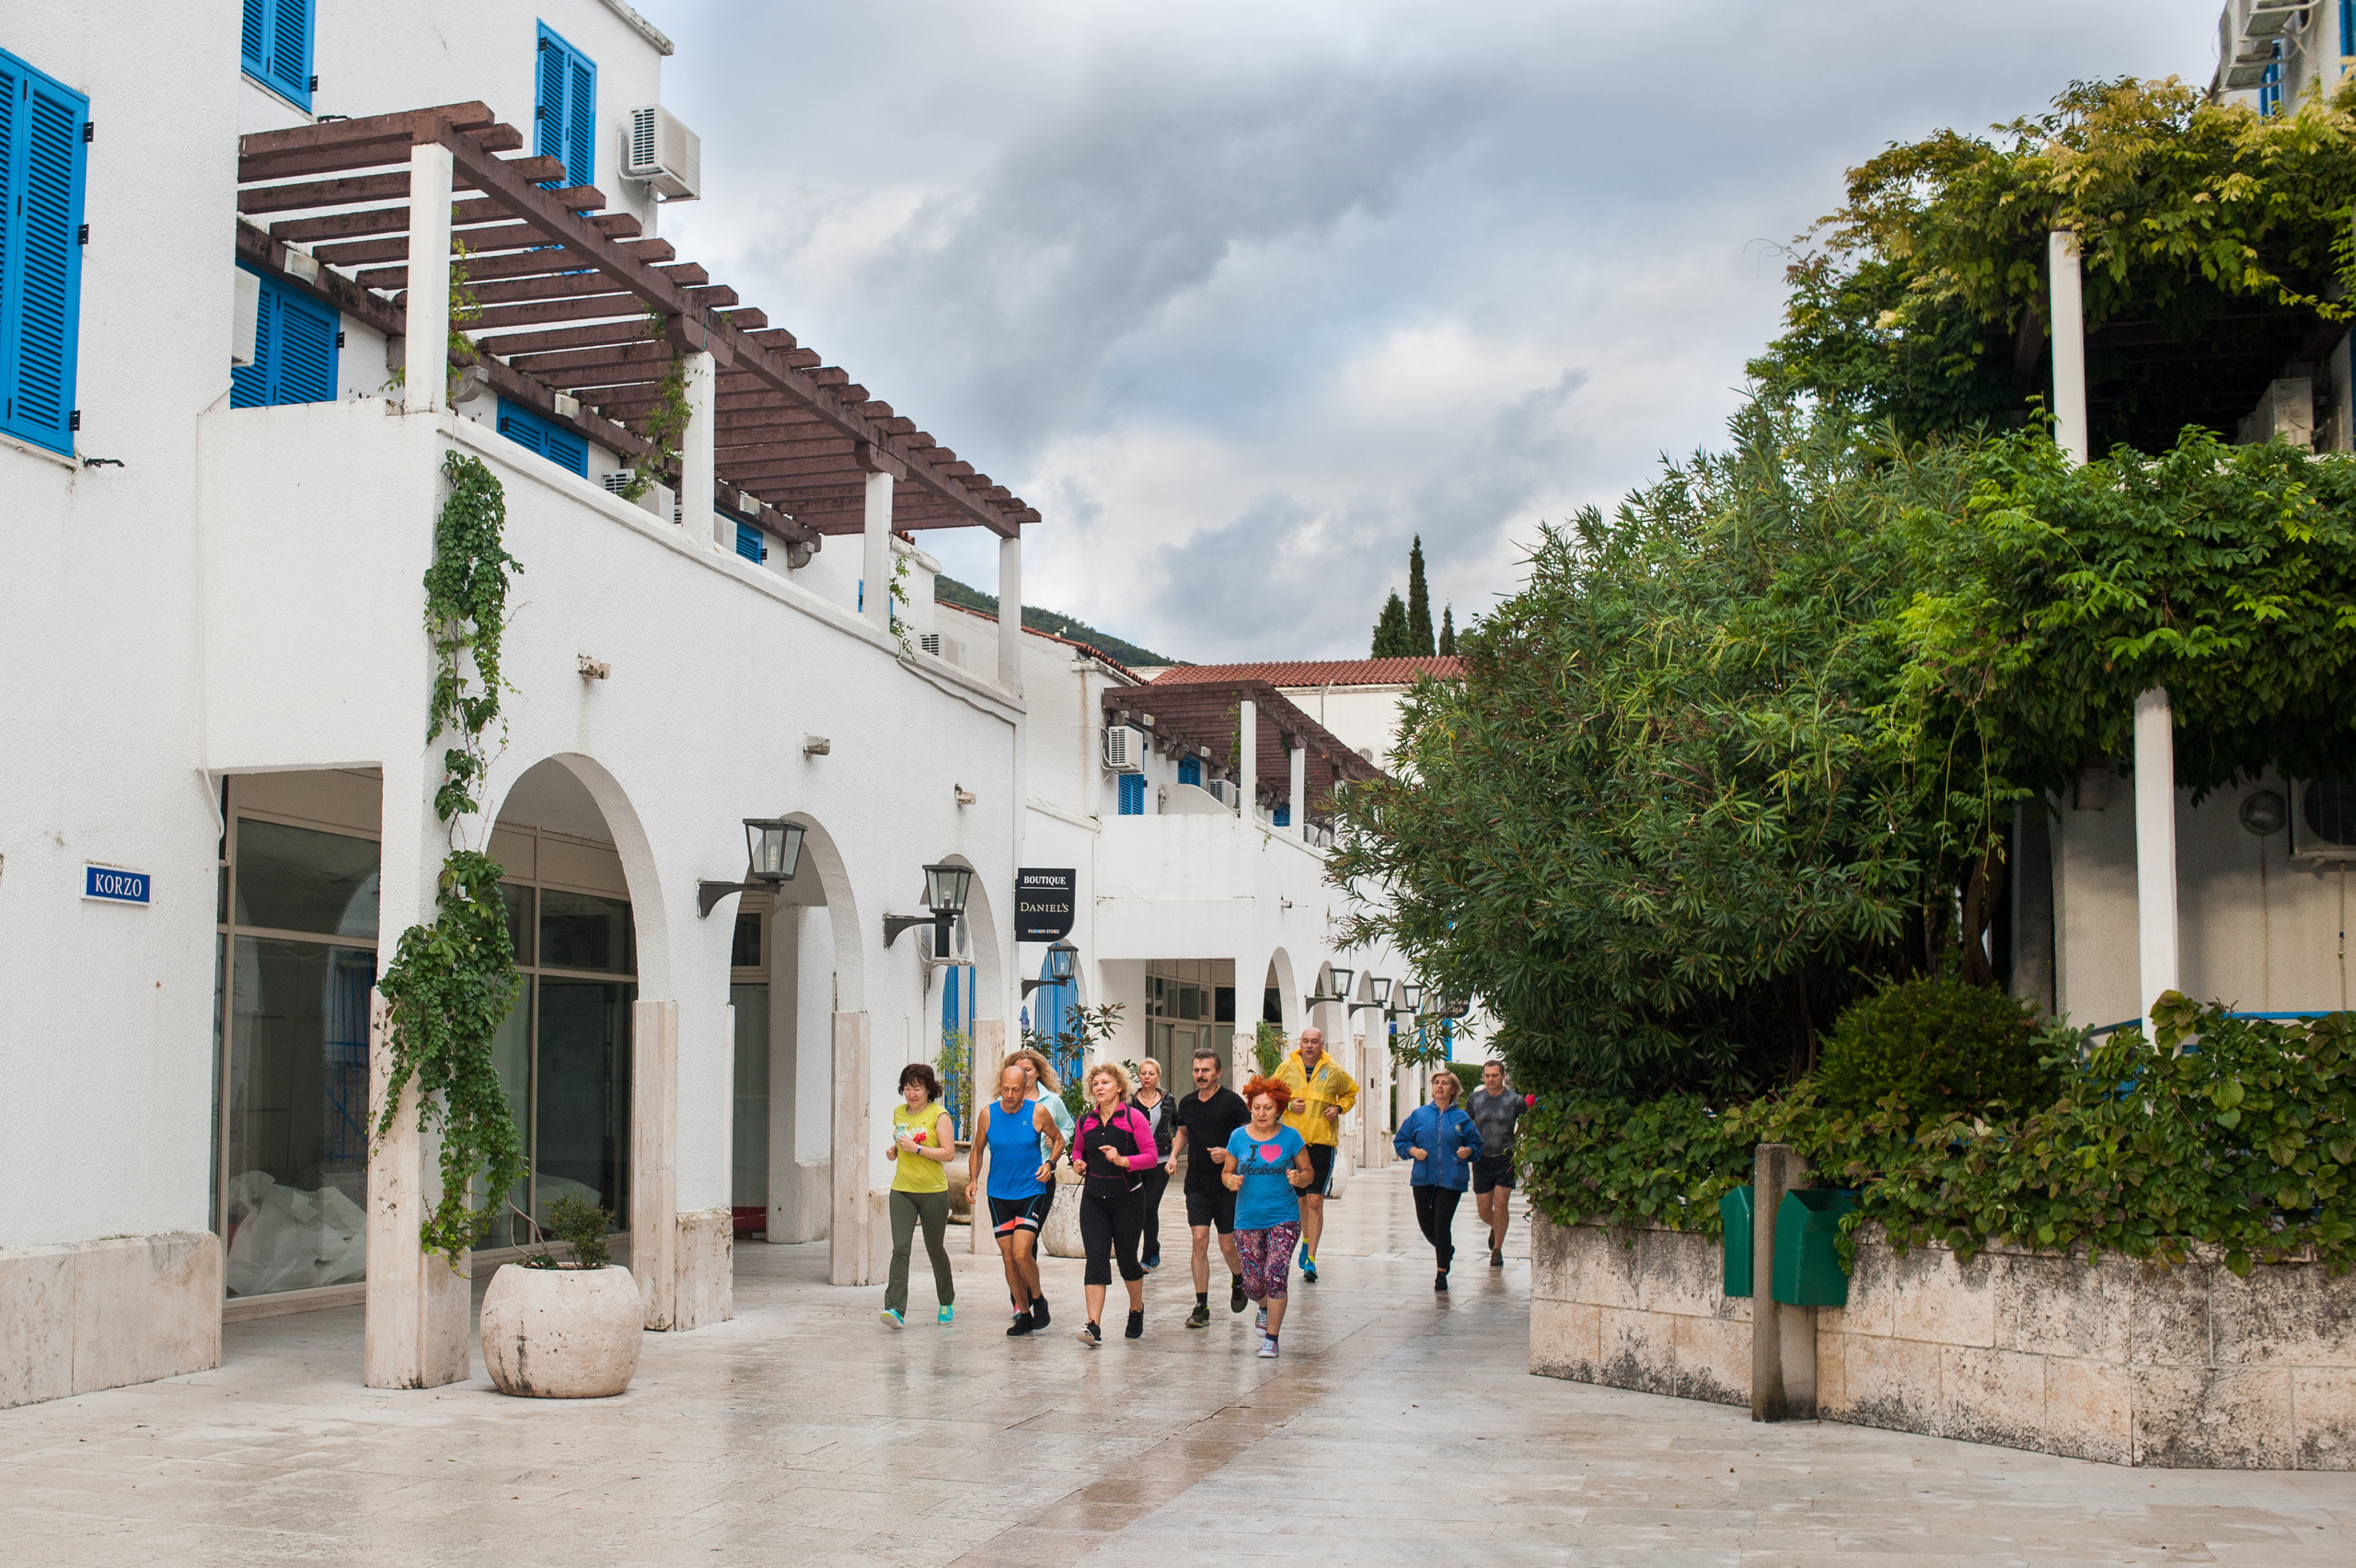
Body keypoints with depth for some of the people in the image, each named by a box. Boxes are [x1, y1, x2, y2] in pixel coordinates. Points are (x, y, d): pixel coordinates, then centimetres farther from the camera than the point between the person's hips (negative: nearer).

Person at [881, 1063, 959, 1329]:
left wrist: (916, 1149, -20)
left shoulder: (938, 1115, -8)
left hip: (933, 1191, -4)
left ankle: (947, 1303, 31)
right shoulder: (899, 1113, 10)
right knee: (900, 1248, -11)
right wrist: (893, 1151, 5)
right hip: (902, 1190, 4)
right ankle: (896, 1309, -20)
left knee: (934, 1248, 9)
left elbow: (949, 1153, -13)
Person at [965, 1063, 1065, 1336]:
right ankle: (1024, 1315, 19)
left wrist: (1050, 1163, -8)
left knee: (1021, 1253, -16)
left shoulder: (1038, 1112, -7)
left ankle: (1038, 1300, 10)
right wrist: (974, 1180, -2)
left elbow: (1058, 1139, 10)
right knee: (1008, 1258, 5)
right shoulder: (988, 1113, -2)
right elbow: (978, 1150, 12)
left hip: (1031, 1192, -3)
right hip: (998, 1195, 3)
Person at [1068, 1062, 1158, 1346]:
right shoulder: (1085, 1121, 7)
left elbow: (1151, 1156, -10)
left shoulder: (1133, 1117, -7)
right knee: (1096, 1258, -9)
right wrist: (1079, 1163, 2)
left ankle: (1137, 1309, 36)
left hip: (1128, 1198, -3)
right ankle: (1094, 1326, -16)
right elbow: (1078, 1150, 24)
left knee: (1127, 1258, 8)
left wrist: (1122, 1160, -24)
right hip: (1094, 1199, 3)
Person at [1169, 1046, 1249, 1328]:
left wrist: (1229, 1152, -21)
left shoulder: (1231, 1101, -9)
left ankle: (1238, 1281, 36)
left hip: (1227, 1184, -3)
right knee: (1200, 1240, -7)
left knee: (1227, 1246, 3)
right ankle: (1201, 1307, -3)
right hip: (1197, 1184, 3)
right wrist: (1173, 1155, 9)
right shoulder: (1187, 1103, 7)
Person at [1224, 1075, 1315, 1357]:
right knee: (1252, 1285, 4)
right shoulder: (1239, 1136, 1)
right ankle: (1266, 1308, 41)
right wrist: (1231, 1181, -14)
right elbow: (1227, 1173, 9)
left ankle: (1271, 1338, -2)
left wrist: (1299, 1178, -18)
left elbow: (1309, 1172, 5)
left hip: (1284, 1219, -2)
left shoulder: (1290, 1137, -3)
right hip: (1248, 1220, 2)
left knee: (1274, 1275, -16)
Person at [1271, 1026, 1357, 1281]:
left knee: (1315, 1200, -8)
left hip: (1322, 1141, -2)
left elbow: (1351, 1093, 18)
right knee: (1301, 1198, 14)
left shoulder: (1334, 1071, 1)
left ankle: (1310, 1260, -7)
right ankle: (1306, 1241, 38)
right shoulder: (1287, 1068, 3)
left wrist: (1339, 1108, -1)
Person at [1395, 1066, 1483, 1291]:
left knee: (1442, 1224, -8)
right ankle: (1447, 1250, 37)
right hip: (1423, 1178, 2)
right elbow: (1400, 1140, 13)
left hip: (1451, 1180, -2)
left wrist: (1467, 1151, -11)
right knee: (1426, 1224, 4)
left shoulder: (1461, 1118, 5)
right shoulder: (1419, 1115, 8)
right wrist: (1412, 1150, -6)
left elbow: (1476, 1145, 10)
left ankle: (1442, 1274, 5)